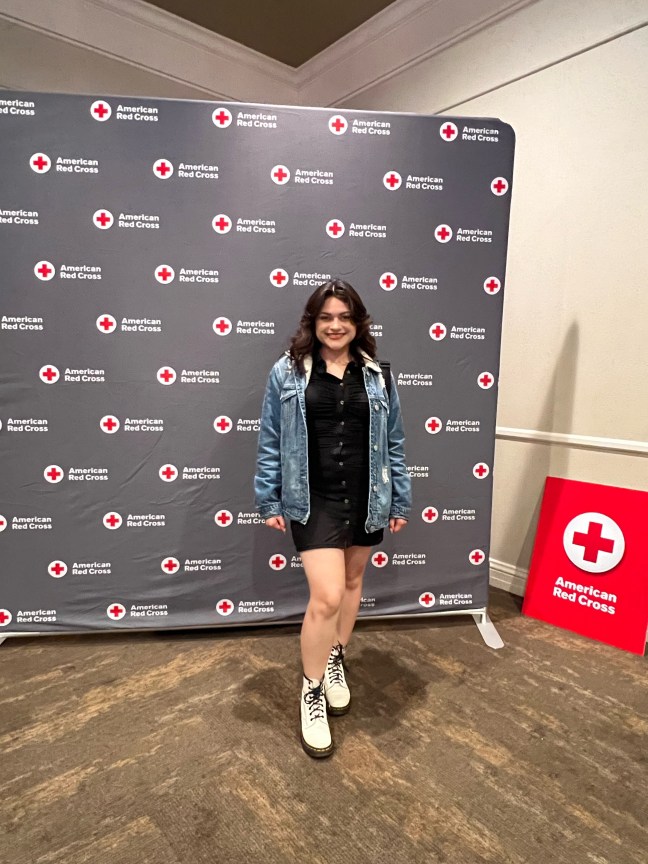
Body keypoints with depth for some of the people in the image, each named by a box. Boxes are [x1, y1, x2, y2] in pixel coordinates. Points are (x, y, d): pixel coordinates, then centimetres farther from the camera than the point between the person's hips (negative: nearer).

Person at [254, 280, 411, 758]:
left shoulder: (376, 375, 3)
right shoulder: (287, 372, -3)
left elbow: (394, 444, 7)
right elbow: (270, 443, 0)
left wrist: (400, 501, 7)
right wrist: (269, 501, 0)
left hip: (366, 498, 4)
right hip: (314, 500, -3)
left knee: (352, 582, 19)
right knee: (326, 597, -8)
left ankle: (335, 661, 44)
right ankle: (312, 689, 18)